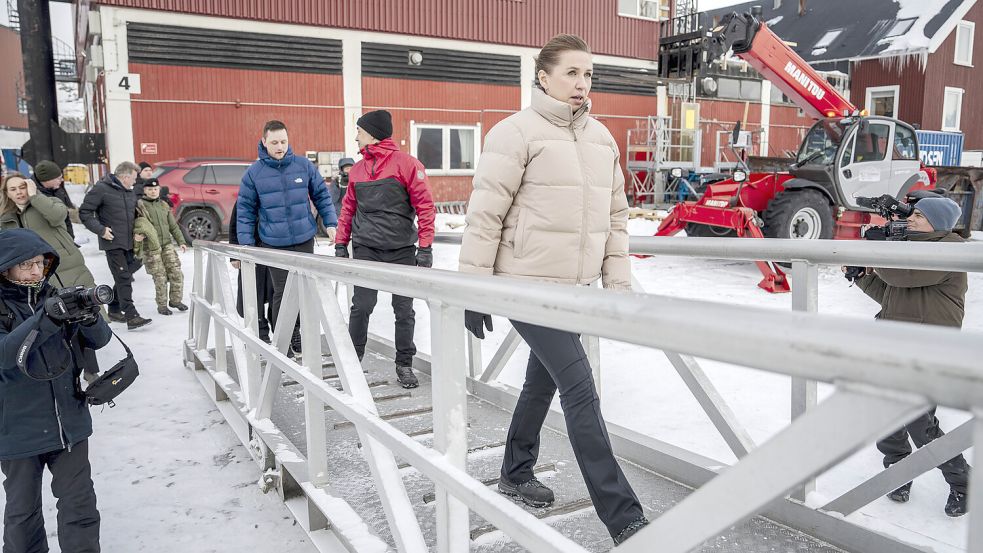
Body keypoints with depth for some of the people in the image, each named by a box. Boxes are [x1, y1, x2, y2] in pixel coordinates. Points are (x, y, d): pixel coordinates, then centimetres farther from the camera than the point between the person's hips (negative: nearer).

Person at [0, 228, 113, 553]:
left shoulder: (56, 298, 2)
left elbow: (98, 341, -1)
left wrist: (90, 319, -23)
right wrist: (46, 319, -38)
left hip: (69, 422, 3)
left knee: (80, 502, 10)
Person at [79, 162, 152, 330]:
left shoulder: (130, 192, 13)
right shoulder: (101, 189, -9)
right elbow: (84, 212, -8)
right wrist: (100, 229, -15)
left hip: (129, 242, 8)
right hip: (113, 242, -7)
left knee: (124, 278, 12)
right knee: (123, 278, -11)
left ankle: (114, 310, 27)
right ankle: (131, 316, -12)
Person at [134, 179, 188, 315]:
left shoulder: (164, 206, 15)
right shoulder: (139, 205, 0)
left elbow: (173, 226, 17)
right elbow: (135, 223, -9)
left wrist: (181, 241, 9)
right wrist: (138, 233, -28)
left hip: (167, 244, 4)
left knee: (176, 273, 0)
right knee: (160, 277, -4)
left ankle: (175, 300, 17)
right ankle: (162, 305, 9)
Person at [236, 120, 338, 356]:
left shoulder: (304, 165, 0)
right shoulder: (254, 173, -3)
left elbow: (322, 195, 8)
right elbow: (245, 210, 2)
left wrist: (331, 224, 1)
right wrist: (246, 244, -3)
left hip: (304, 240, 2)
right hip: (274, 244, -1)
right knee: (282, 292, 1)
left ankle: (296, 332, 24)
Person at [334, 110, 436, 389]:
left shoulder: (406, 163, -5)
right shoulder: (357, 169, 10)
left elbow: (425, 205, -8)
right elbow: (348, 208, 17)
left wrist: (425, 247, -12)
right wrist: (341, 243, 11)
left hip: (402, 251, -3)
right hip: (365, 250, 3)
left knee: (404, 310, 5)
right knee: (361, 307, 1)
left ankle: (404, 364, 18)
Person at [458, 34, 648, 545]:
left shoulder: (601, 138, 13)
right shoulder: (516, 133, -9)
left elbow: (616, 215, 15)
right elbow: (484, 215, -11)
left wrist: (618, 281, 10)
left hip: (576, 289, 7)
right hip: (528, 285, -7)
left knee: (541, 383, 19)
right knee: (581, 391, -10)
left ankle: (516, 473, 40)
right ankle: (624, 519, -3)